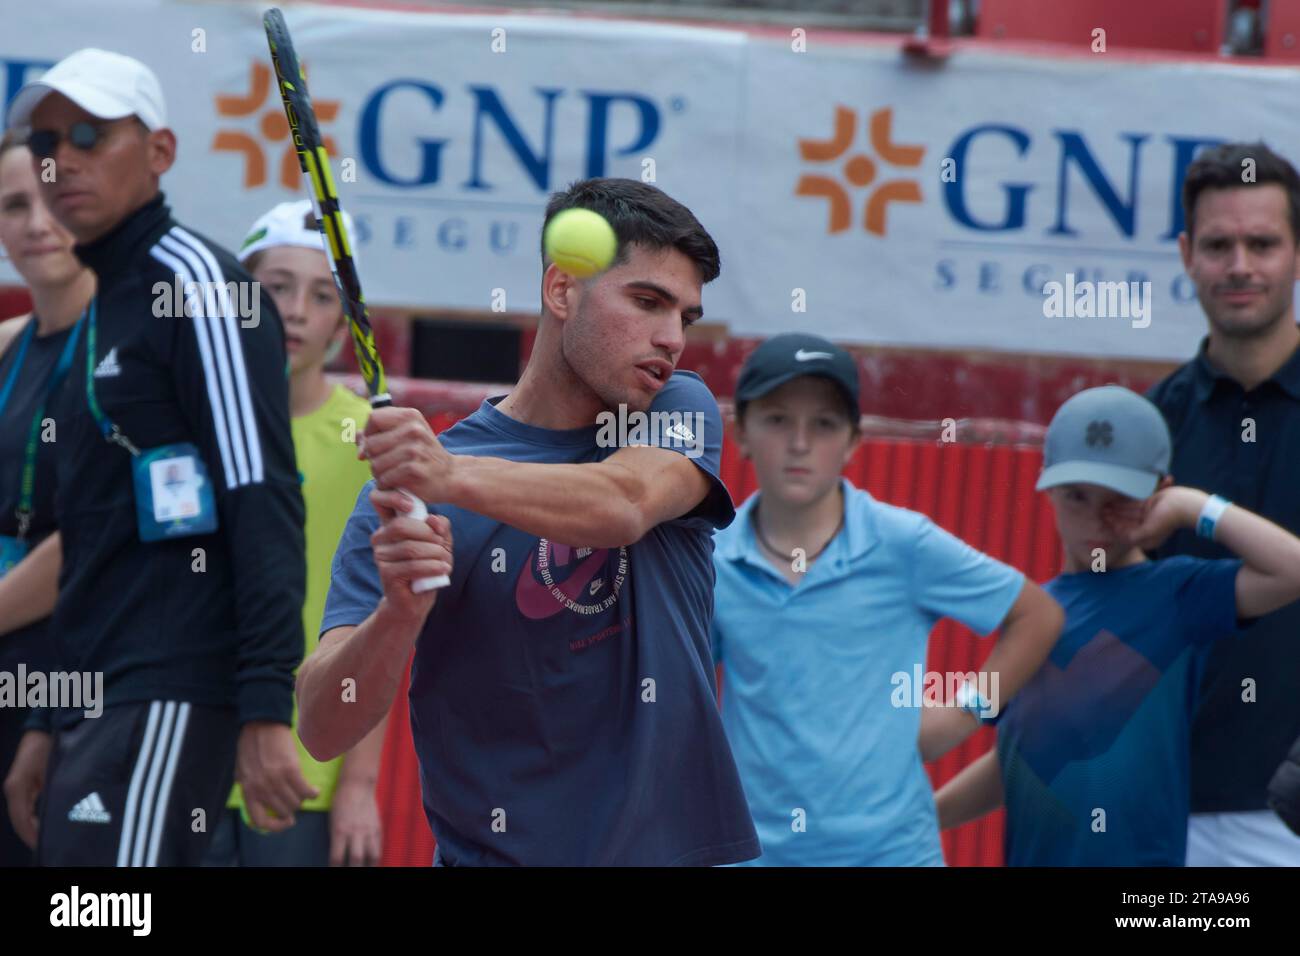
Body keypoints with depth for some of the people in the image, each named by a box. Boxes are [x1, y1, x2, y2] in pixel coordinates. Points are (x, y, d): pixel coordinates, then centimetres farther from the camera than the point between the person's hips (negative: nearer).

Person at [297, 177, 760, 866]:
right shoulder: (407, 487, -1)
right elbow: (321, 731, -8)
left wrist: (453, 476, -32)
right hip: (494, 850, -2)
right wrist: (397, 616, -27)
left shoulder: (680, 410, 6)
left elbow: (625, 505, -17)